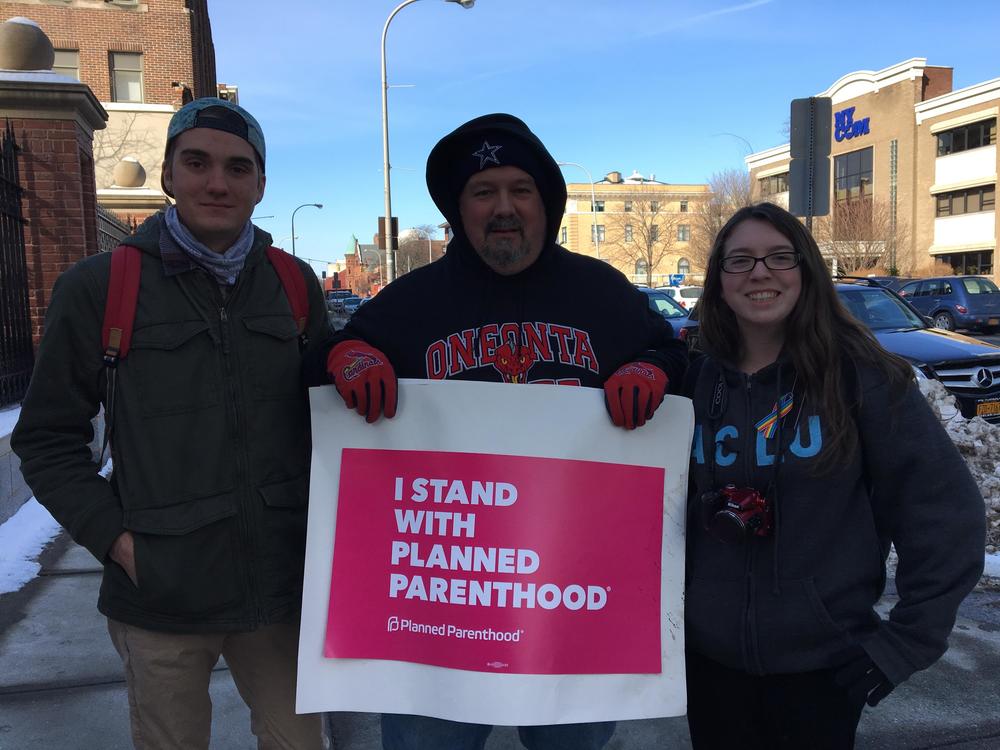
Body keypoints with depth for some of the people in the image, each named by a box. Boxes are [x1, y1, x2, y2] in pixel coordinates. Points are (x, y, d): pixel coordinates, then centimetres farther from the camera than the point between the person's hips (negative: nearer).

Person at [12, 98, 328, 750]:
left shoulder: (295, 285, 4)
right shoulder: (98, 287, -5)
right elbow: (48, 439, 1)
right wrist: (116, 538, -7)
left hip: (282, 584, 3)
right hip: (162, 597, -2)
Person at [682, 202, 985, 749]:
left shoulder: (857, 375, -10)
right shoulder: (698, 381, 0)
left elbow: (947, 513, -9)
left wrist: (908, 640, -9)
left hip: (823, 663, -3)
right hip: (709, 657, 3)